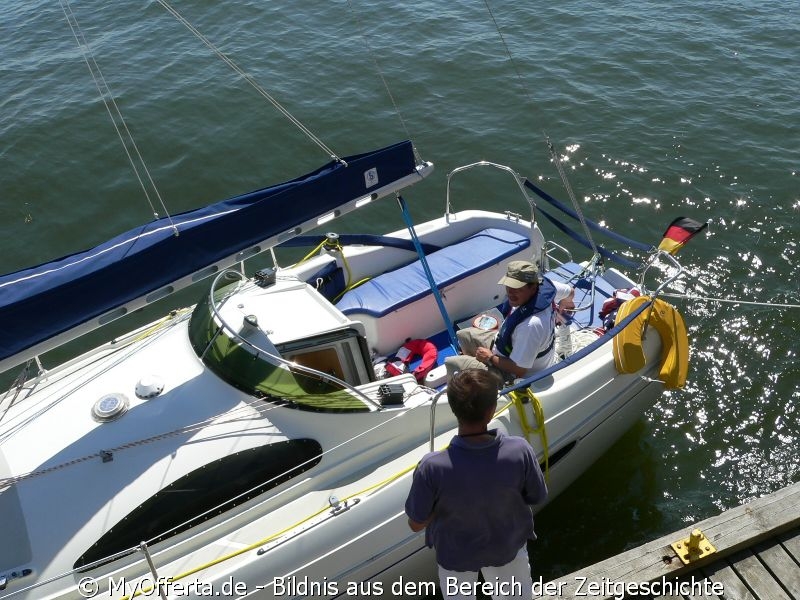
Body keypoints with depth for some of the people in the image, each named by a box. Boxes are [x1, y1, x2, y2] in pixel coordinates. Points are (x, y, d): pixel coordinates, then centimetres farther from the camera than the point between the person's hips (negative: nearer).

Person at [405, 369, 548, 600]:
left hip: (456, 554, 0)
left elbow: (416, 524, -21)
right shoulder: (519, 451, -33)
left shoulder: (432, 468, -37)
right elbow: (536, 498, -13)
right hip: (508, 547, 0)